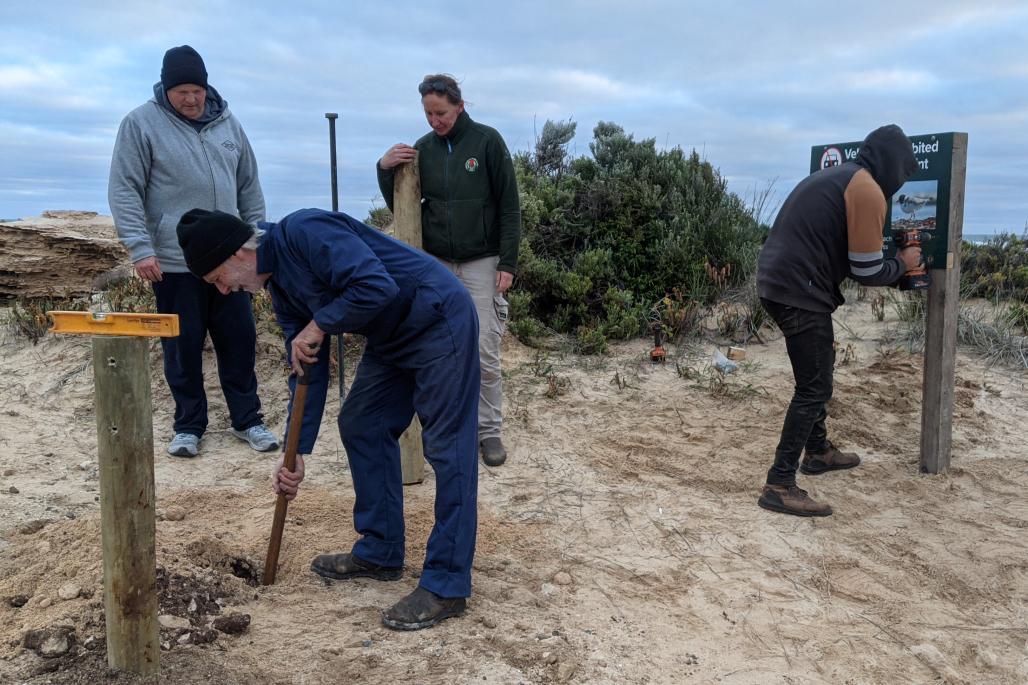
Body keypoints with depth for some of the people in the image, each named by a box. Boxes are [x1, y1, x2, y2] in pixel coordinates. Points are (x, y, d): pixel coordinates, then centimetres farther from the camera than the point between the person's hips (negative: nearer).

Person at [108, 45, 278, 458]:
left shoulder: (227, 122, 9)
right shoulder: (141, 123, -3)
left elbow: (249, 186, 16)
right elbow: (124, 191, -5)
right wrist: (140, 247, -13)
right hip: (174, 261, -3)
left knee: (239, 341, 8)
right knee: (183, 347, 5)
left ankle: (247, 420, 21)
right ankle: (189, 426, 20)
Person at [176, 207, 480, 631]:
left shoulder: (305, 232, -20)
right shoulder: (281, 287, 9)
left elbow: (377, 286, -31)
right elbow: (309, 372, 10)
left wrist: (319, 325, -17)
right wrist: (296, 452, 6)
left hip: (439, 321, -10)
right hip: (392, 338, 10)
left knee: (447, 449, -8)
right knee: (361, 427, 14)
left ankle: (446, 587, -3)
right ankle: (380, 552, 26)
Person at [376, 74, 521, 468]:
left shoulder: (487, 142, -5)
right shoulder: (423, 148, 5)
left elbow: (509, 207, -5)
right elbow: (402, 206, 9)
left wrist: (508, 263, -10)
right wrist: (385, 169, -9)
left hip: (481, 263, -3)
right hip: (436, 265, 3)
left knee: (484, 353, -3)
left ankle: (490, 430, 11)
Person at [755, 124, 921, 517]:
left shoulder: (835, 178, 19)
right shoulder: (867, 191, -10)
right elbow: (868, 272, -9)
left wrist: (893, 260, 24)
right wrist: (903, 263, 11)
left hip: (779, 285, 10)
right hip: (800, 293, -10)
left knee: (817, 371, 24)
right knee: (814, 388, -5)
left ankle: (818, 452, 39)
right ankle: (780, 486, -4)